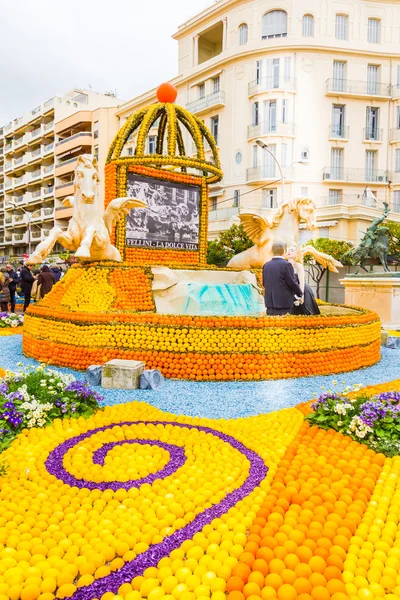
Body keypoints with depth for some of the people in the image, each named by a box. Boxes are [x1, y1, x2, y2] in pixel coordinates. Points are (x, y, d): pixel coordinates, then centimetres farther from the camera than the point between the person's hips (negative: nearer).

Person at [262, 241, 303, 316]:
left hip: (269, 302, 6)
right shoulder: (286, 265, -11)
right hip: (284, 303, -6)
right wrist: (300, 295, 6)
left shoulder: (266, 265, 6)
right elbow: (293, 283, -9)